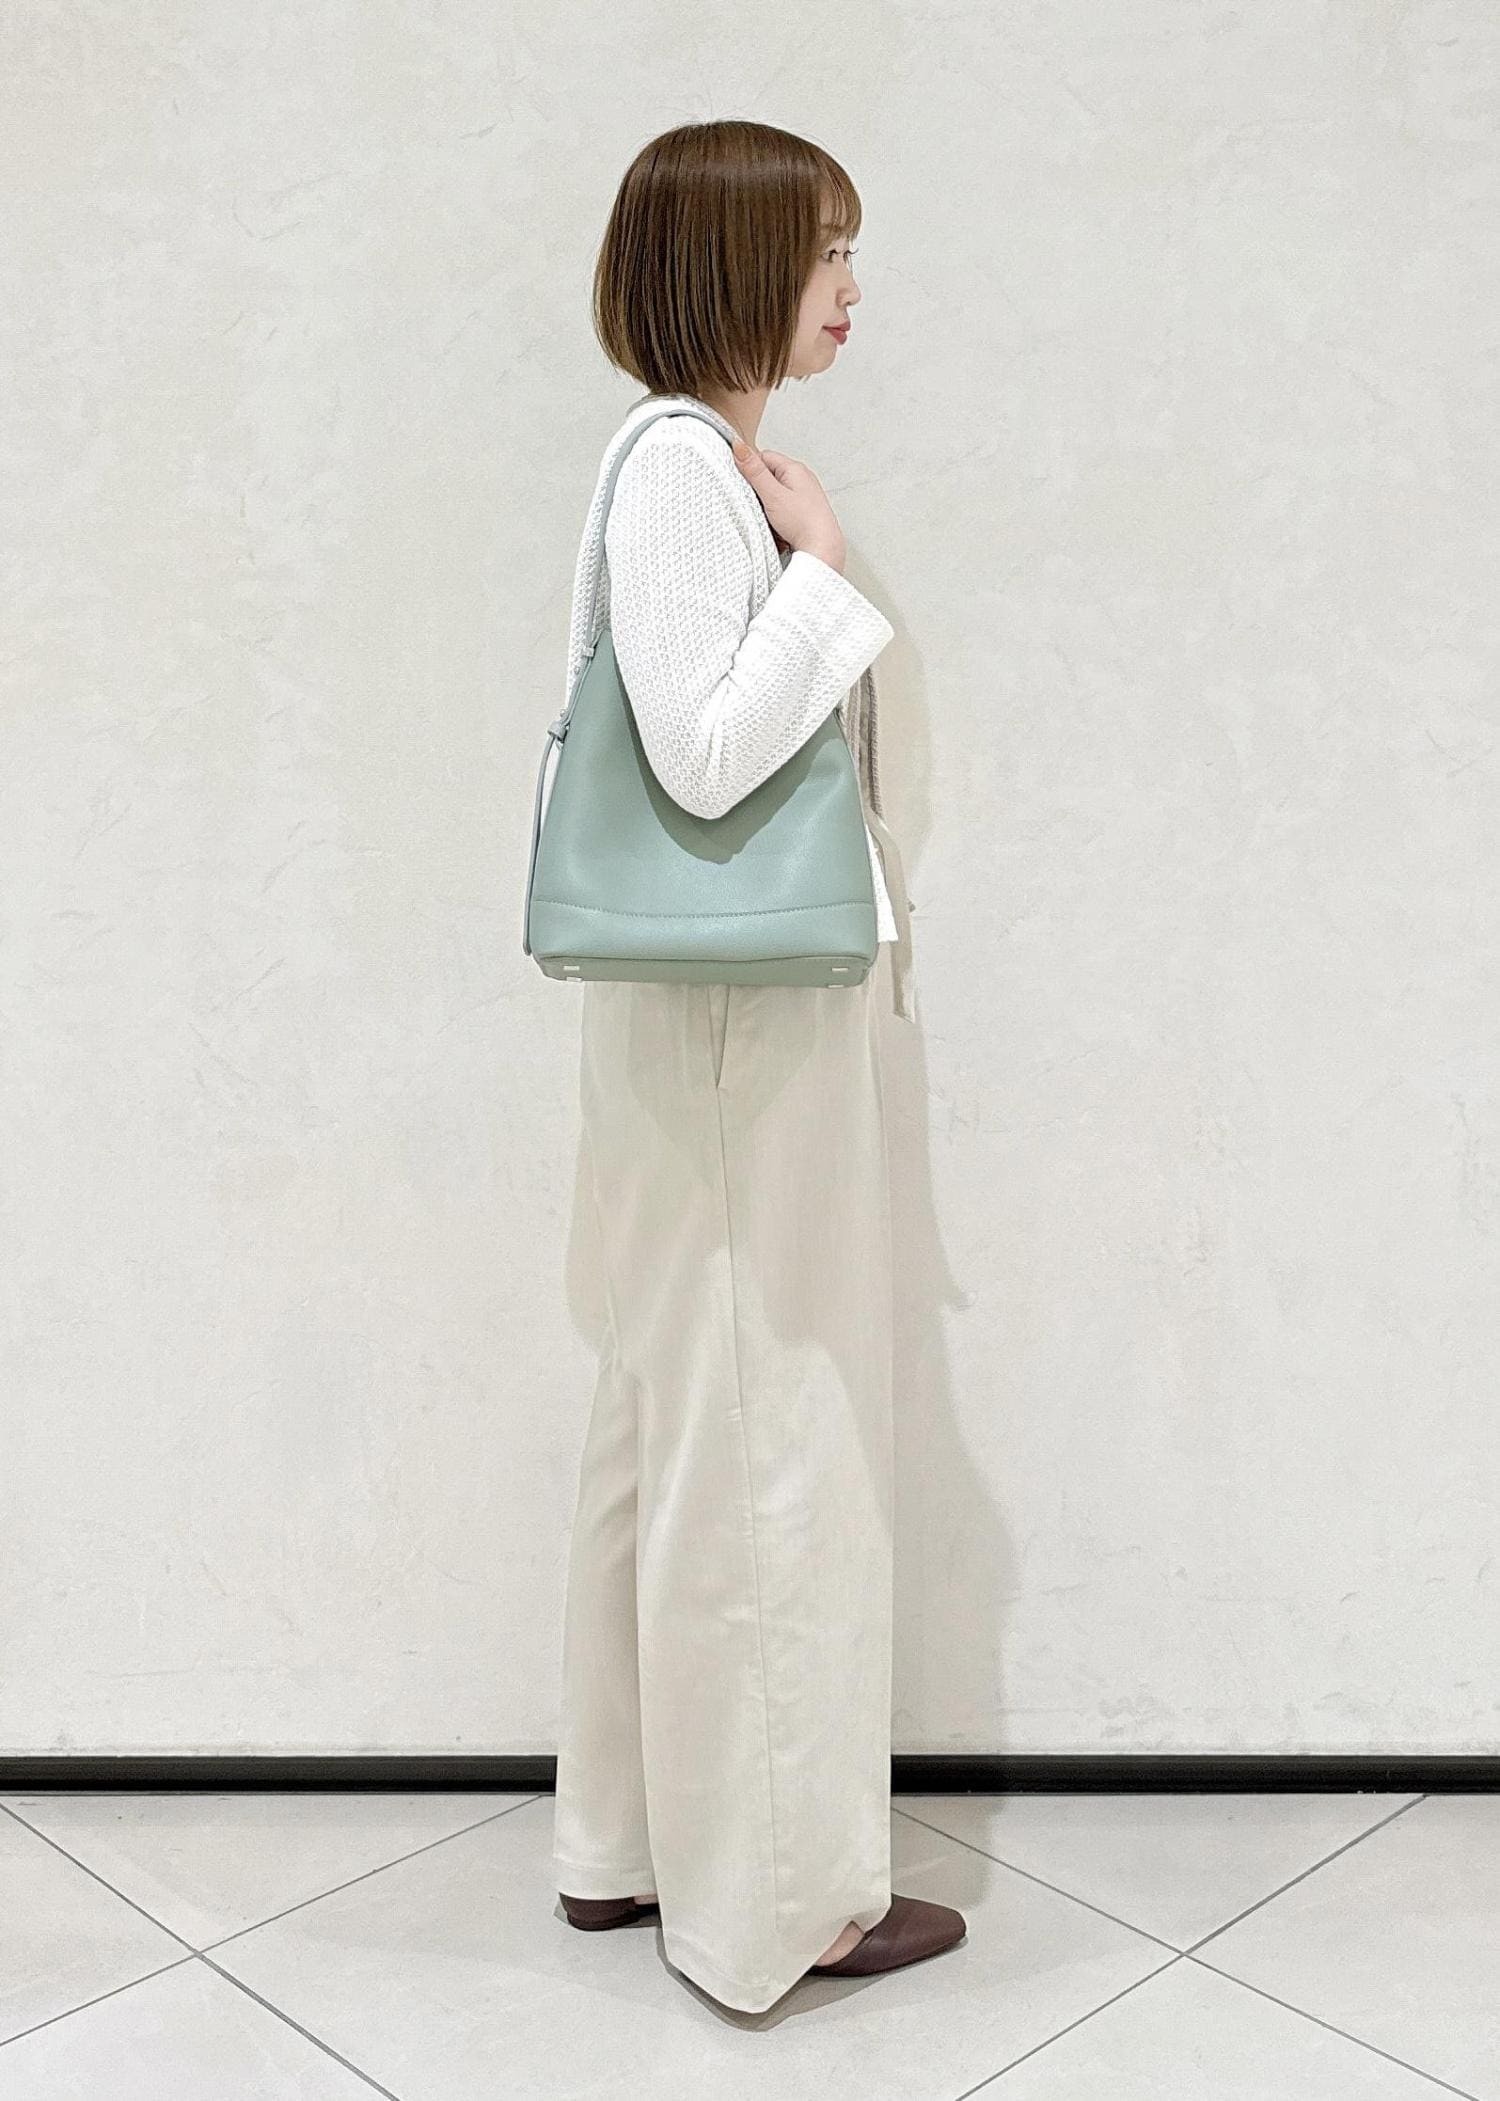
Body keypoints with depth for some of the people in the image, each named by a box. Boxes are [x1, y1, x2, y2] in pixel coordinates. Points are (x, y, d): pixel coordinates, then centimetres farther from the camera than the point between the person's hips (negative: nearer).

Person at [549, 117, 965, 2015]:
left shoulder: (729, 464, 14)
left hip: (759, 1001, 10)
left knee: (681, 1415, 15)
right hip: (731, 1015, -10)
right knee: (764, 1429, 0)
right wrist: (822, 567, -14)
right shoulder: (677, 465, -15)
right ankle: (779, 1892, 16)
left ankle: (638, 1835, 31)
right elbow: (706, 758, -23)